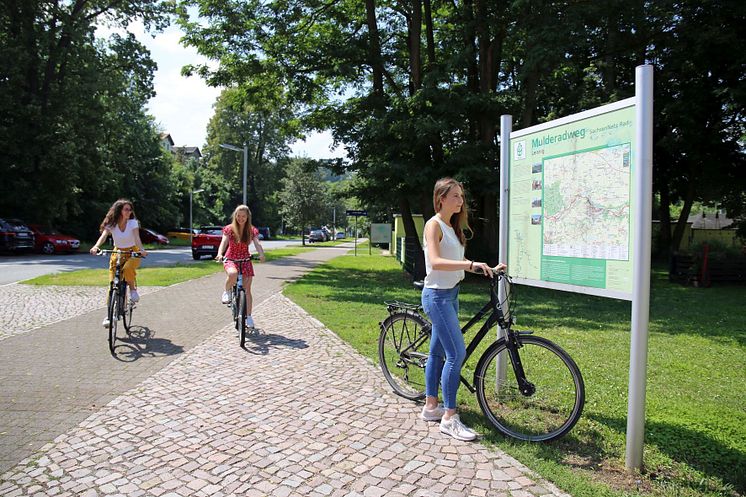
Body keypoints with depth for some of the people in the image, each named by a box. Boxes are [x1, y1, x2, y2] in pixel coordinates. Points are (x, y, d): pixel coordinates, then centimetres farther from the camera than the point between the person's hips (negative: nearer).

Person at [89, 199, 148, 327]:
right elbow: (103, 236, -21)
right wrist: (96, 246, -42)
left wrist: (141, 249, -44)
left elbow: (137, 238, -24)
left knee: (128, 268, -38)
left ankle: (133, 289, -9)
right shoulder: (111, 224, -6)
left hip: (132, 253, -2)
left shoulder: (133, 223, -11)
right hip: (117, 253, 2)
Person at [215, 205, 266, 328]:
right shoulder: (229, 229, -4)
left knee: (247, 289, -2)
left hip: (245, 260, 2)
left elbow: (257, 244, -17)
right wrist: (220, 254, -39)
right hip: (230, 258, -2)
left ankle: (248, 316, 11)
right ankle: (227, 292, -5)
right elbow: (224, 242, -17)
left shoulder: (252, 231, -2)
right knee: (233, 274, -37)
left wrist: (261, 254, -39)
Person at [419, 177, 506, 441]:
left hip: (450, 294, 9)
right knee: (457, 353, -11)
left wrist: (489, 268, 9)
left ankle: (430, 406, 26)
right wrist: (471, 264, -34)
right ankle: (449, 418, -1)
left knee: (438, 351, 14)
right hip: (437, 295, -9)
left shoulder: (452, 226, 15)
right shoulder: (434, 224, -13)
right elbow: (435, 262, -26)